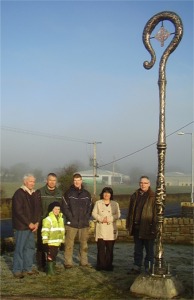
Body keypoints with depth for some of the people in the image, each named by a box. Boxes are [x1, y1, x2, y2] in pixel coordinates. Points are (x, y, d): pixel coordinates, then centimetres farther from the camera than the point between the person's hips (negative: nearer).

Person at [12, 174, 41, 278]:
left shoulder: (35, 194, 11)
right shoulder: (19, 194, -12)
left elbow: (38, 209, 13)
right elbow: (18, 211, -16)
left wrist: (36, 222, -2)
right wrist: (29, 223, -15)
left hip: (32, 226, 7)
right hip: (21, 226, -7)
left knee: (30, 247, 13)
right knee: (20, 248, -2)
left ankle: (28, 268, 24)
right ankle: (17, 270, 8)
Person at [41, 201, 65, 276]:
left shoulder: (61, 218, 15)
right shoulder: (48, 219, -12)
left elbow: (62, 230, 23)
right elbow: (45, 231, -17)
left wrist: (62, 240, 23)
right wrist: (45, 241, -21)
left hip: (57, 242, 8)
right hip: (50, 242, -8)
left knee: (54, 256, 15)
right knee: (50, 256, -6)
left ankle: (53, 269, 25)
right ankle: (50, 270, 0)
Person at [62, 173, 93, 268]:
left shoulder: (87, 194, 11)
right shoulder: (68, 193, 2)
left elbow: (90, 207, 13)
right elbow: (65, 207, -2)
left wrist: (87, 217, 0)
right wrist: (71, 218, -9)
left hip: (84, 224, 3)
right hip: (71, 224, -3)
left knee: (84, 244, 8)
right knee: (69, 244, -3)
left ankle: (84, 262, 18)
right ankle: (68, 263, 4)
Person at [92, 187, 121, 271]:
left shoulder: (115, 204, 11)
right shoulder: (98, 203, 11)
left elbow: (118, 215, 1)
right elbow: (94, 213, 3)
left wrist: (109, 219, -14)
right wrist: (101, 218, -14)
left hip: (111, 229, 0)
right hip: (100, 229, 0)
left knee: (110, 248, 0)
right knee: (101, 248, -3)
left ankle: (108, 265, 7)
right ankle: (100, 265, 3)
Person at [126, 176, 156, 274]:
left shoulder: (153, 197, -8)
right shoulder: (135, 196, 9)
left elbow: (155, 213, -12)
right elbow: (130, 211, 13)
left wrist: (154, 227, -18)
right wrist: (129, 225, 8)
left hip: (148, 228, -5)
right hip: (137, 228, 5)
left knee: (149, 250, 7)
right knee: (137, 250, 15)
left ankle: (148, 269, 15)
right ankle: (137, 267, 24)